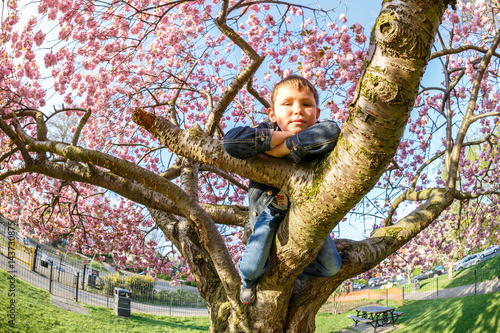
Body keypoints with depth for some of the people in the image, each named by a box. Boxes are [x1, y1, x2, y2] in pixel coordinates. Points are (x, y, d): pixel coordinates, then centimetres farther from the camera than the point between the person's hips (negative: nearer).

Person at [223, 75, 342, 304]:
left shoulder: (314, 140, -24)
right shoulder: (267, 130, -22)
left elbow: (331, 131, -50)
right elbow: (230, 141, -41)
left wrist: (282, 148, -44)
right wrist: (285, 134, -40)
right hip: (269, 210, -1)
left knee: (331, 267, 0)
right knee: (253, 267, -14)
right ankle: (248, 279, 27)